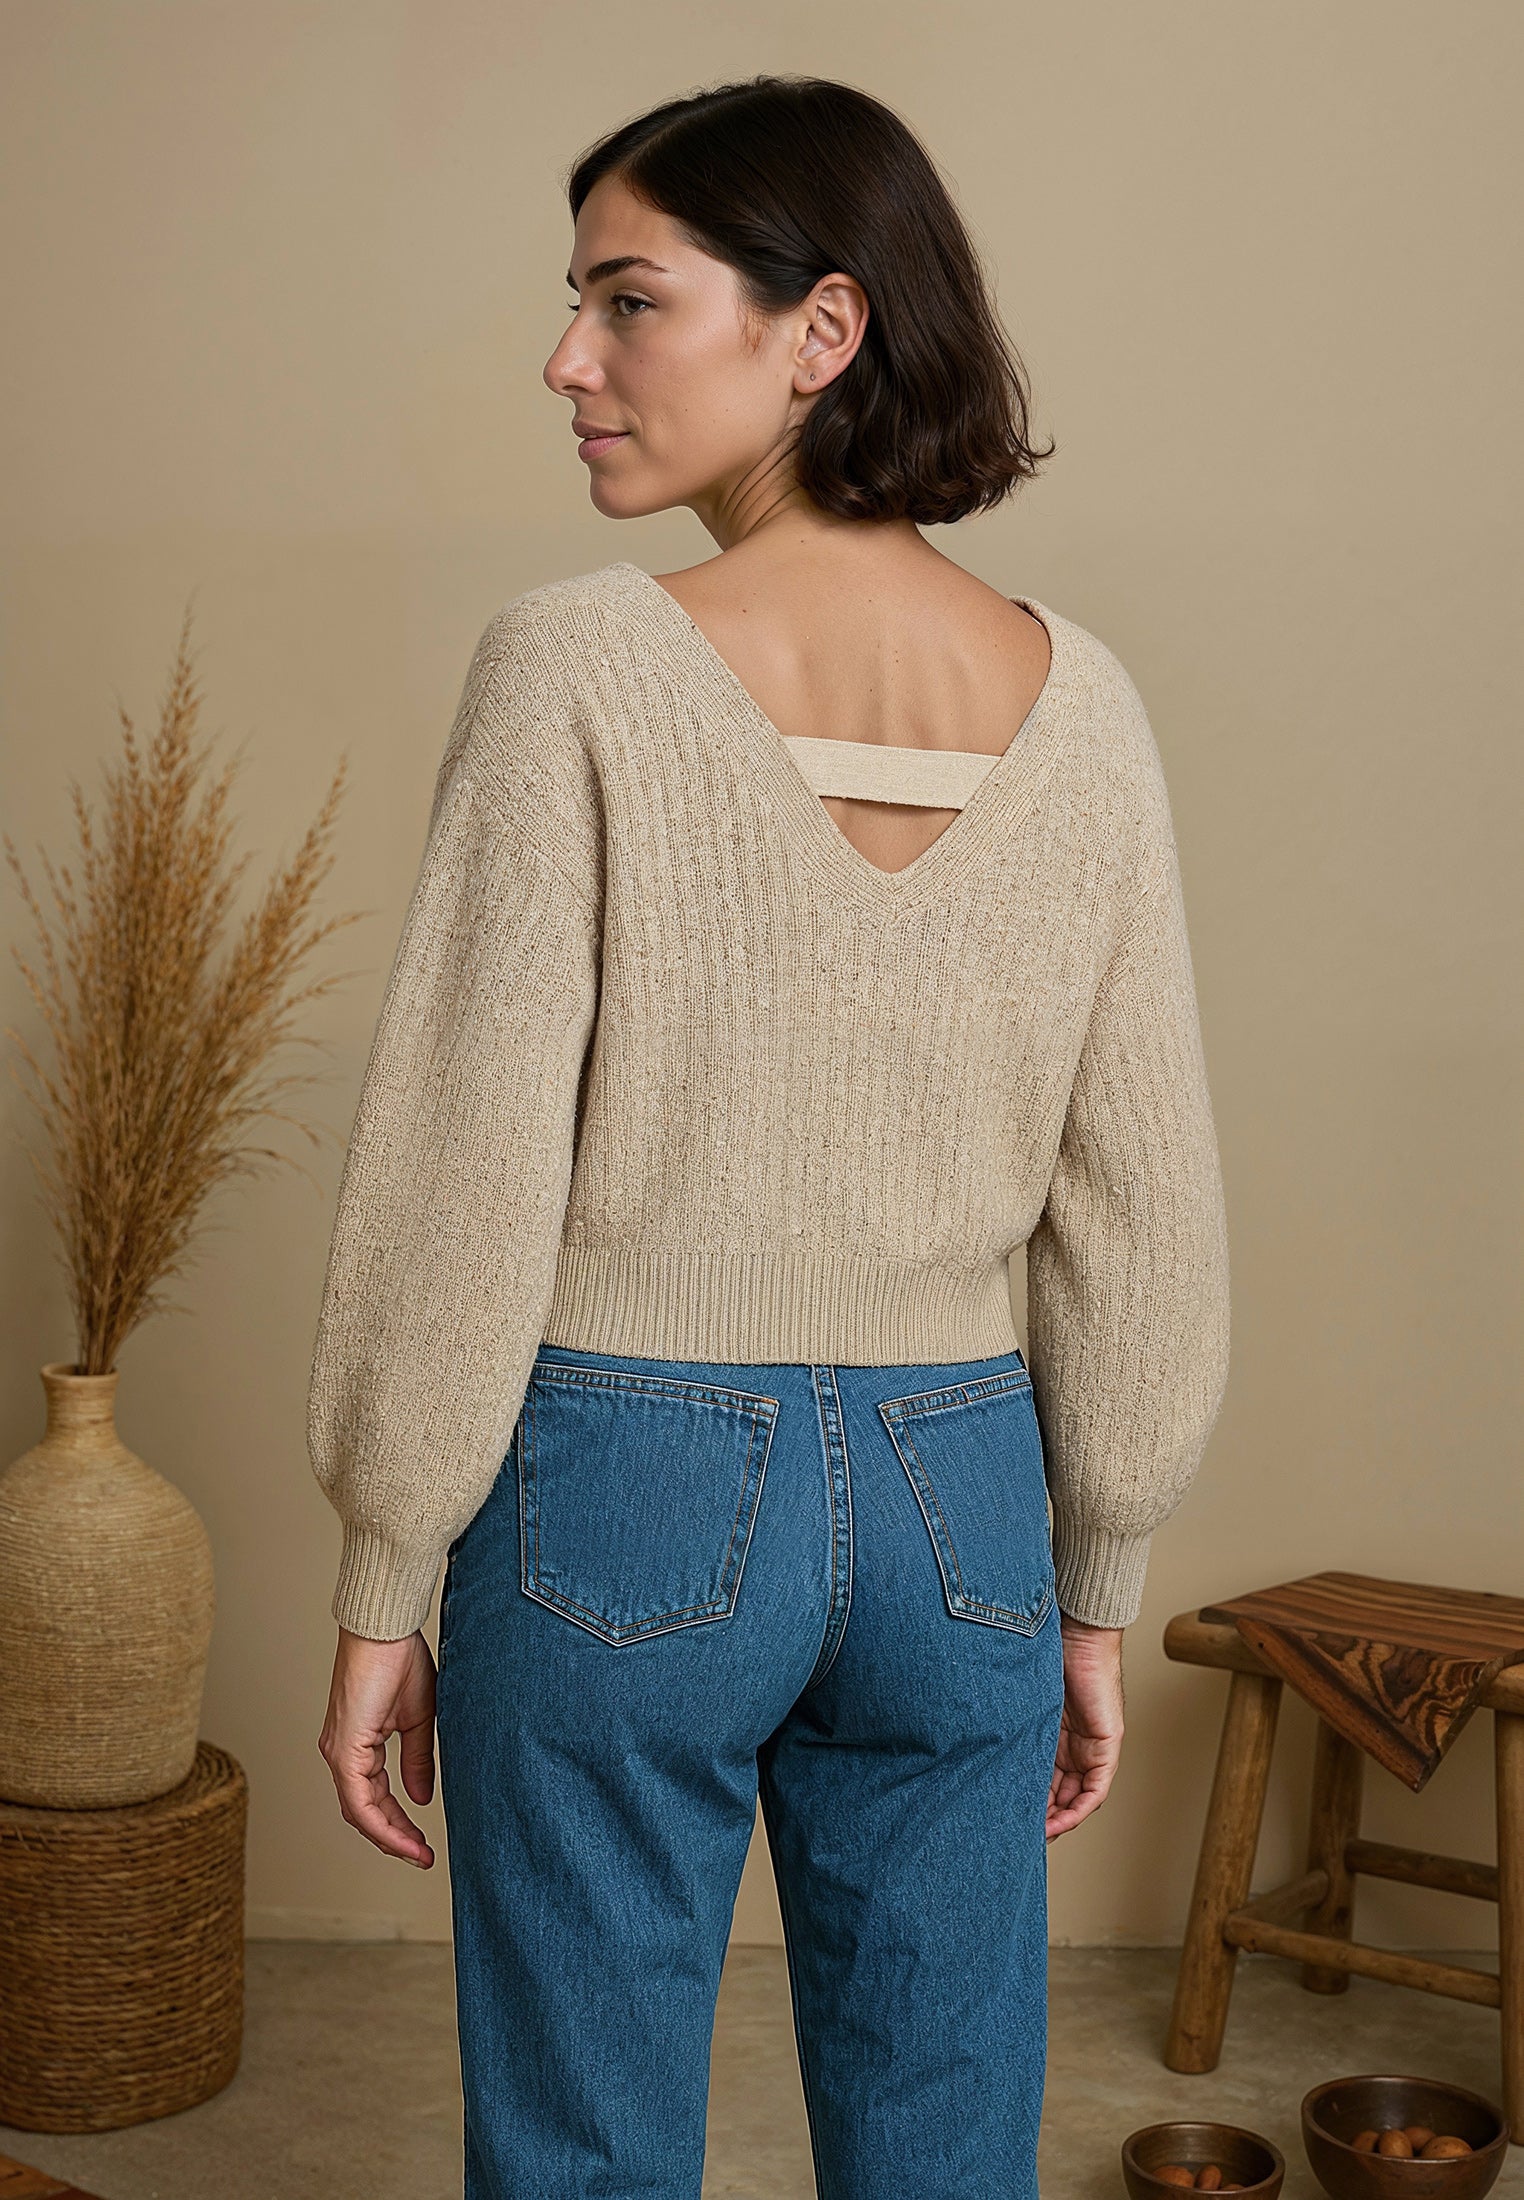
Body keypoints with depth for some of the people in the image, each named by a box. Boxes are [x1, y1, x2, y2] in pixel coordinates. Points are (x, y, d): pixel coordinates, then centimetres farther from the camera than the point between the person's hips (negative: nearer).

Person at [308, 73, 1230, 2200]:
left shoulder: (580, 663, -14)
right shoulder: (1079, 699, -1)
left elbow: (467, 1166, -13)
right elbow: (1141, 1206, 2)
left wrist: (383, 1584, -2)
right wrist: (1097, 1593, 12)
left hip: (624, 1491, -3)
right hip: (959, 1500, 4)